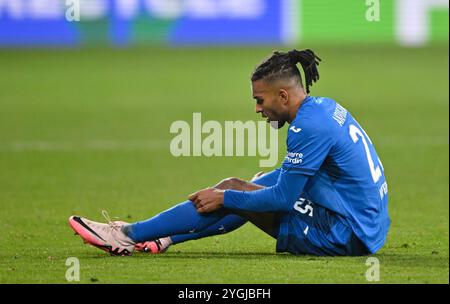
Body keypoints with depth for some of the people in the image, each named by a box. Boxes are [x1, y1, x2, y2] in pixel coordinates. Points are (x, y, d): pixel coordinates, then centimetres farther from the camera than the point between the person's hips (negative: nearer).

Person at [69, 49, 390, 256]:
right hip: (368, 226, 10)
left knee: (232, 190, -6)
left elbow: (282, 199, -18)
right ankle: (166, 238, 23)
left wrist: (224, 198, -8)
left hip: (344, 236, -10)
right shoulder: (324, 107, 12)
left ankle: (130, 235, -1)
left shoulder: (310, 127, -20)